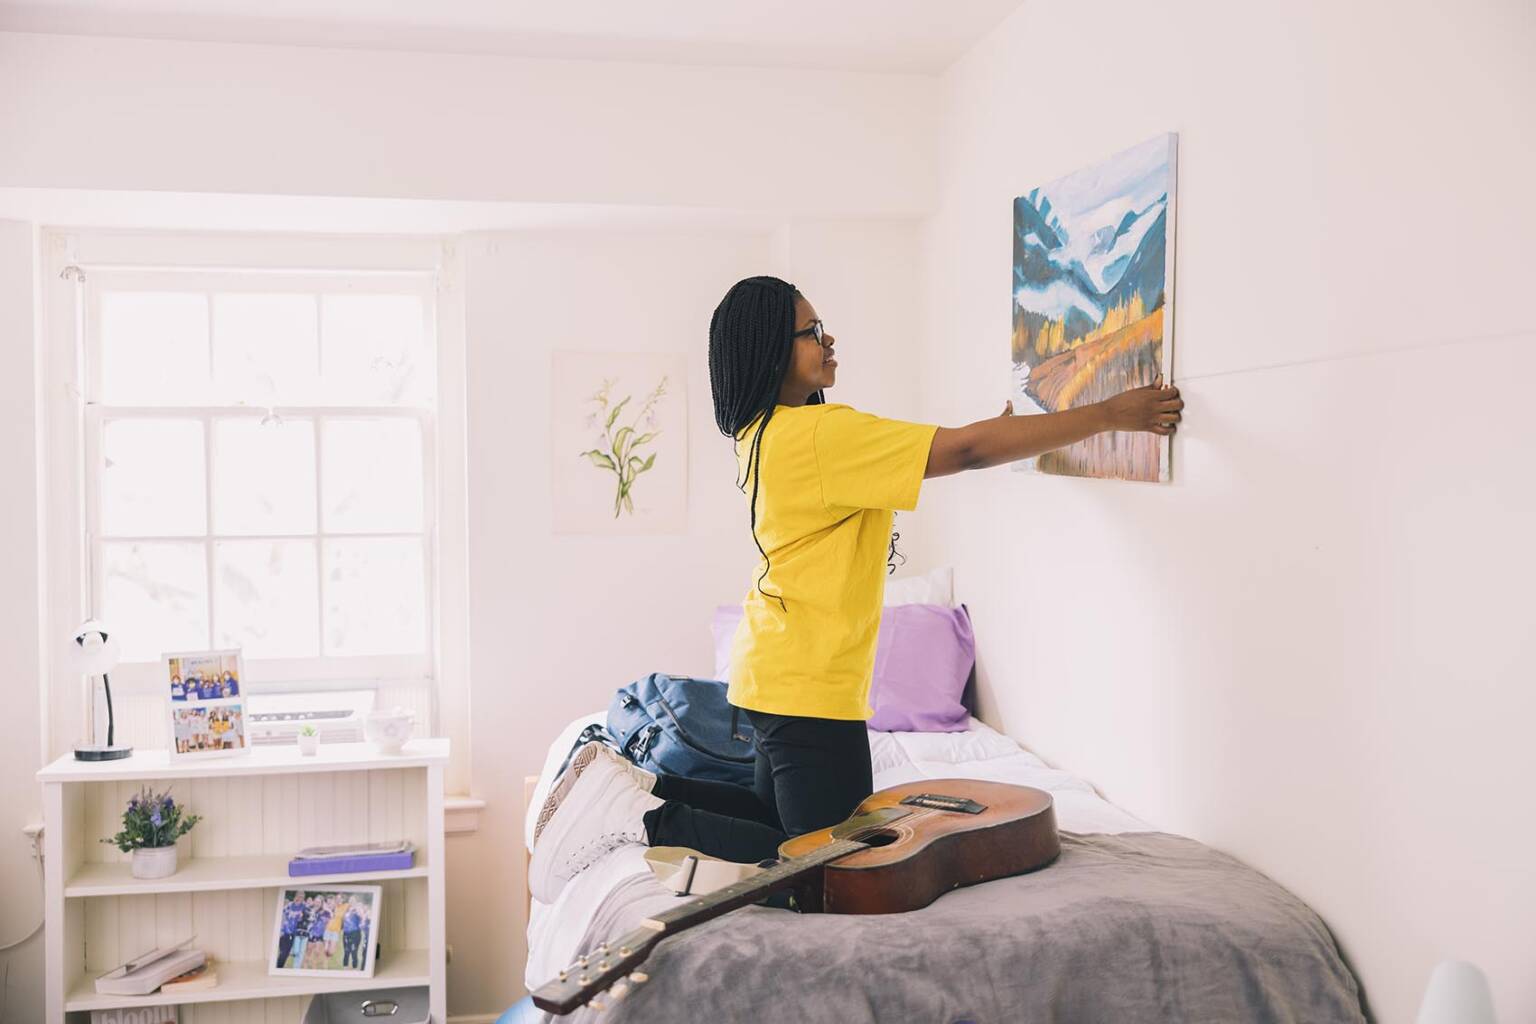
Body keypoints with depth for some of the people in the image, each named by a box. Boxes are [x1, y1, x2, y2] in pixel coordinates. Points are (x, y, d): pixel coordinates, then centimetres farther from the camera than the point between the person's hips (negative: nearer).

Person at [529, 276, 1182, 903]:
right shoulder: (821, 432, -20)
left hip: (770, 672, 10)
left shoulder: (762, 432, 10)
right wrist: (1113, 414, -15)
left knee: (778, 819, 23)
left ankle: (633, 785, 14)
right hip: (809, 684, -10)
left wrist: (995, 439, 11)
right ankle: (651, 821, -5)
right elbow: (965, 450, -20)